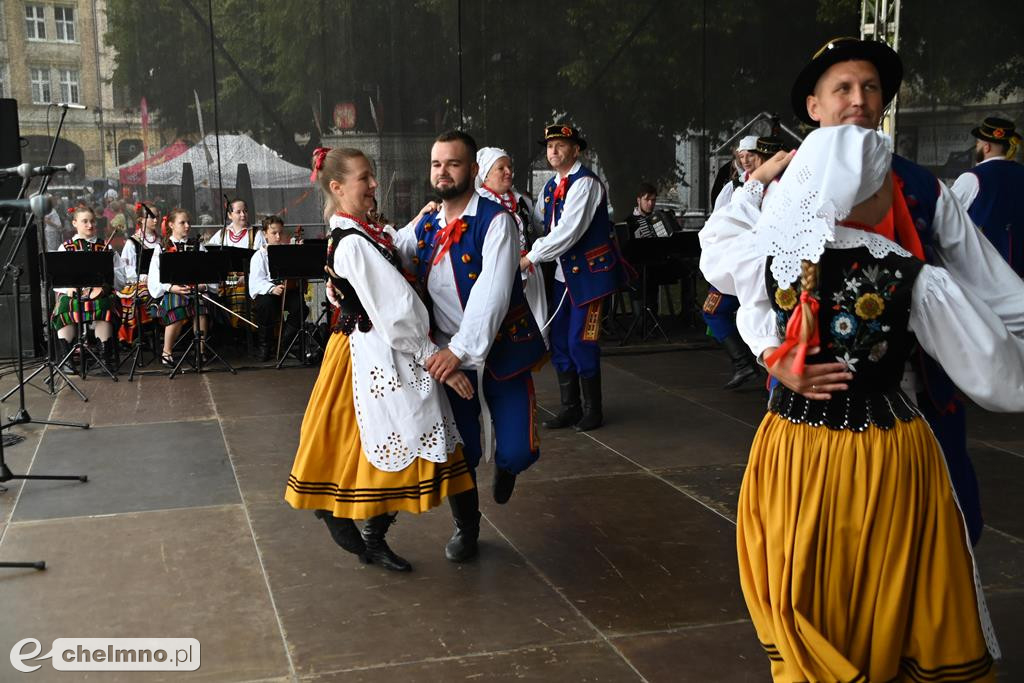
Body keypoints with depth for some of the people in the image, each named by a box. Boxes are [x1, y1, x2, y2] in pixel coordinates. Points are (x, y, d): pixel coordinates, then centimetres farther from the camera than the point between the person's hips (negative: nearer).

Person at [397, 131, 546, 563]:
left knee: (517, 451, -8)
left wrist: (461, 349, -29)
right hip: (449, 357, 4)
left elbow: (492, 293, -22)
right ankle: (466, 528, 31)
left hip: (502, 353, -4)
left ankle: (505, 466, 32)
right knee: (459, 453, 5)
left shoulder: (495, 221, -12)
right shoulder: (423, 228, 6)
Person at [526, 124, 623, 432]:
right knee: (559, 341, 9)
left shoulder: (585, 183, -15)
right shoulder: (549, 187, 12)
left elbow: (569, 231, -23)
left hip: (590, 271, -8)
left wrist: (531, 258, -19)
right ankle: (570, 407, 21)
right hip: (564, 273, 8)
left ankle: (593, 411, 8)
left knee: (580, 343, -7)